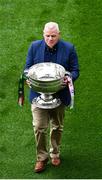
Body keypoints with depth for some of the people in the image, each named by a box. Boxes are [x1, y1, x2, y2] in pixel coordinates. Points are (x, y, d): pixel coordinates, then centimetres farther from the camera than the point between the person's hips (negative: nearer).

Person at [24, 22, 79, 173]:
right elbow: (28, 67, 6)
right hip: (39, 94, 0)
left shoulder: (69, 48, -4)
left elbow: (75, 70, -1)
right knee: (39, 127, -4)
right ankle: (41, 157, 13)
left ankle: (55, 153, 35)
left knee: (57, 127, 14)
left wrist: (69, 78, -23)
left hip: (59, 96, 0)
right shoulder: (34, 46, -1)